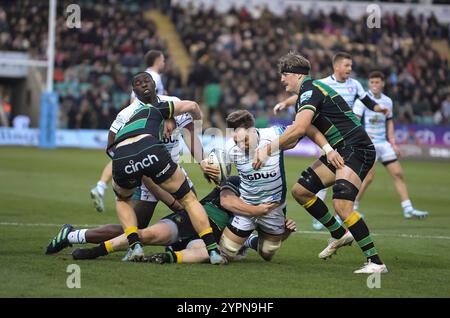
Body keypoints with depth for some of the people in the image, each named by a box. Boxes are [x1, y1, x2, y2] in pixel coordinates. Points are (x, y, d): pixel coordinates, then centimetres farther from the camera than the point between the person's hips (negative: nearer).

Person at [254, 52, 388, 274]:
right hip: (338, 151, 10)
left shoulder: (310, 90, -12)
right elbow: (293, 139, 23)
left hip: (356, 149, -10)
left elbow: (298, 129, -26)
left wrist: (268, 150, -20)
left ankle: (375, 262, -20)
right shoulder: (305, 96, 20)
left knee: (341, 204, -25)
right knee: (300, 190, 9)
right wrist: (266, 148, 8)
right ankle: (339, 235, 23)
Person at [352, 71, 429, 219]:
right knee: (369, 176, -15)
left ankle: (408, 209, 6)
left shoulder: (387, 101, 11)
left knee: (398, 174, 2)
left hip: (383, 143, 6)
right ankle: (352, 207, 1)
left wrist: (393, 143, 14)